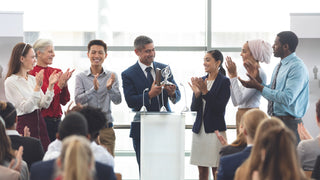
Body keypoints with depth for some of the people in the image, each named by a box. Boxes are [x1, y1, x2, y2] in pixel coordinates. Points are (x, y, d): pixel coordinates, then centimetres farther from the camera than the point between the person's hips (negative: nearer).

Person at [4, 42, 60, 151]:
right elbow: (25, 108, -16)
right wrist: (37, 86, -21)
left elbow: (44, 104, 8)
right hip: (24, 125, -7)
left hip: (39, 123, 7)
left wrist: (50, 85, -3)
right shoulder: (10, 82, -9)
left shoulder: (32, 79, 11)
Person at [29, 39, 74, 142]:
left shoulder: (57, 72, 10)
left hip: (57, 120, 6)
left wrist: (65, 83, -8)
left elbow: (64, 101, 7)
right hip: (41, 121, -6)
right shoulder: (32, 74, -8)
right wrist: (60, 83, -16)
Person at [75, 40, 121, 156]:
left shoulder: (112, 76, 6)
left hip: (106, 129, 1)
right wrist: (93, 89, -26)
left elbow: (117, 101, -4)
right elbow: (78, 100, -10)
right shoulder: (81, 77, 3)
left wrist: (109, 87, -24)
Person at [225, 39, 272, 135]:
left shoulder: (259, 73, -12)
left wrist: (234, 75, -12)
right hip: (242, 116, 9)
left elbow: (240, 99, -18)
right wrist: (231, 75, 15)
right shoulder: (250, 73, 17)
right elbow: (236, 102, 16)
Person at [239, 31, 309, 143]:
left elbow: (287, 98, -24)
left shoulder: (297, 67, -15)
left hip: (289, 123, -9)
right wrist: (258, 80, 3)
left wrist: (258, 87, -21)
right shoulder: (279, 66, 16)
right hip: (274, 120, 9)